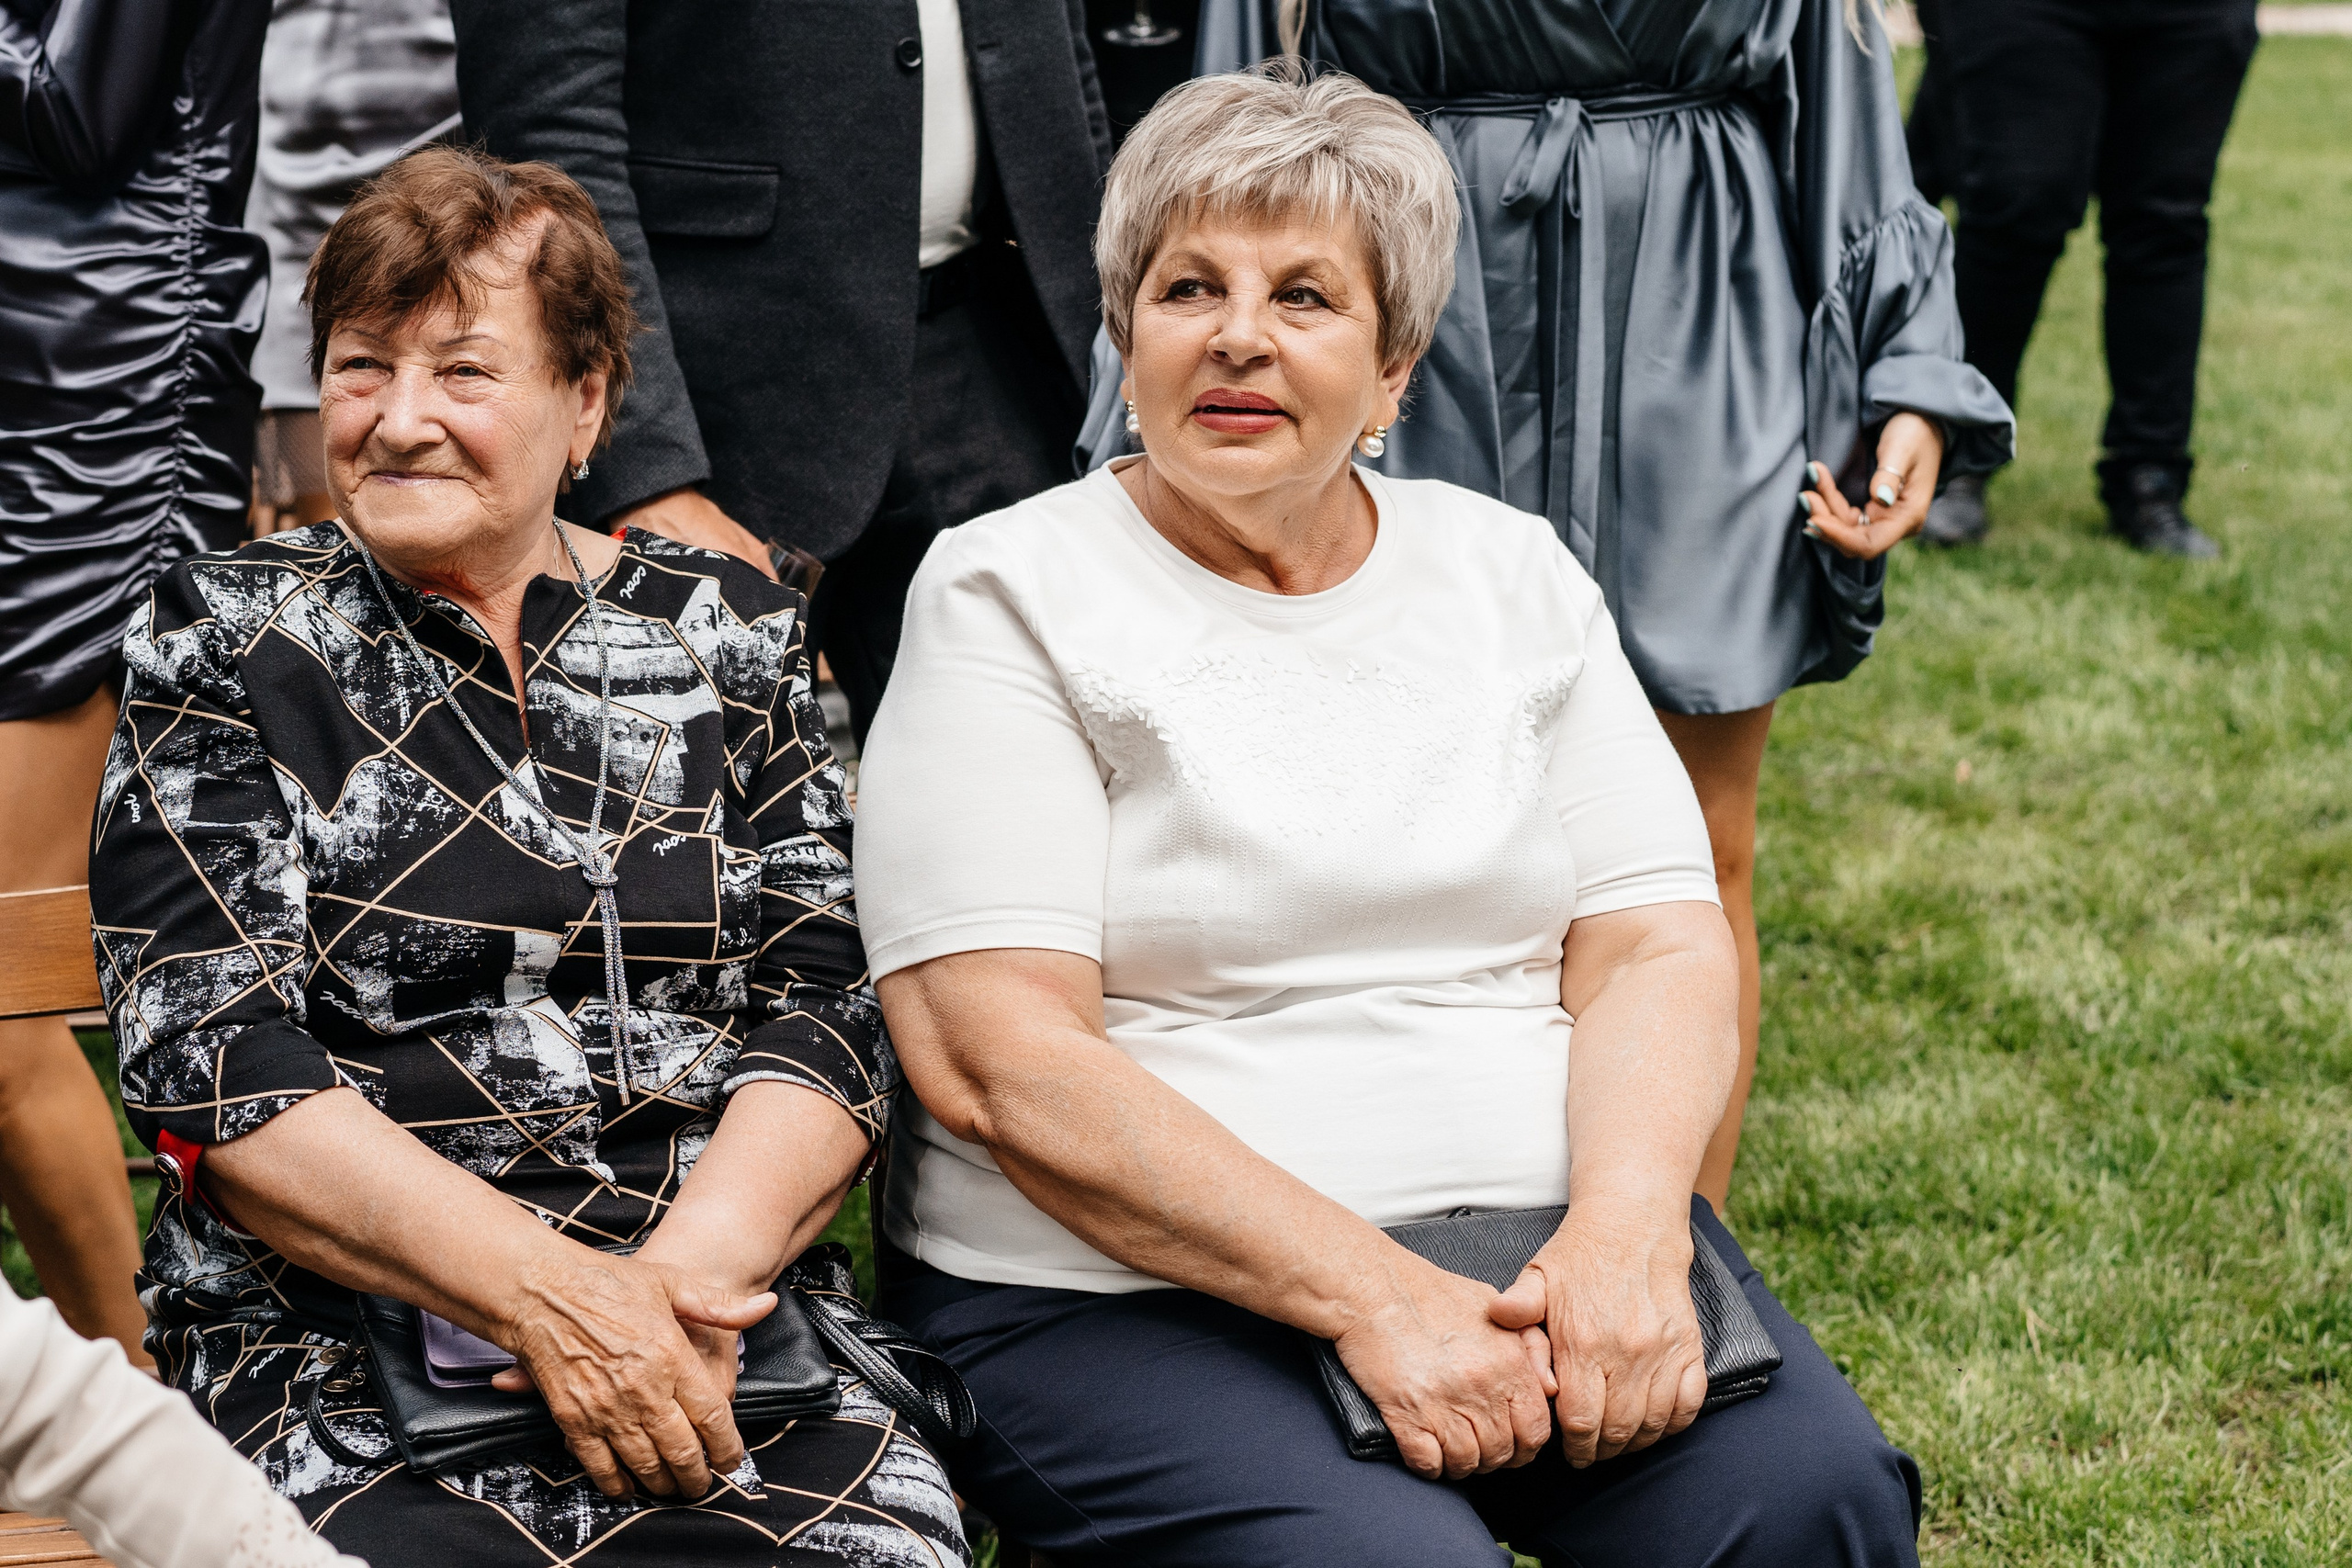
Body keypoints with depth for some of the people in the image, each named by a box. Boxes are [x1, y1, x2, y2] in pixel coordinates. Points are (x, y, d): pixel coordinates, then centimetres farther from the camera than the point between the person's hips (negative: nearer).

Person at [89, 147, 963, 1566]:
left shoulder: (732, 634, 13)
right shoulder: (226, 645, 6)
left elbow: (837, 1002, 6)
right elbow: (209, 1056, -4)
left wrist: (690, 1267, -13)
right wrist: (546, 1289, -15)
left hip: (733, 1358, 2)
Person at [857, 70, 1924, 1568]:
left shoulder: (1514, 573, 13)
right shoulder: (1009, 597, -1)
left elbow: (1662, 947, 6)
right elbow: (998, 1063, -11)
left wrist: (1628, 1229, -15)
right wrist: (1370, 1293, -19)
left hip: (1543, 1231, 4)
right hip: (1120, 1286, -3)